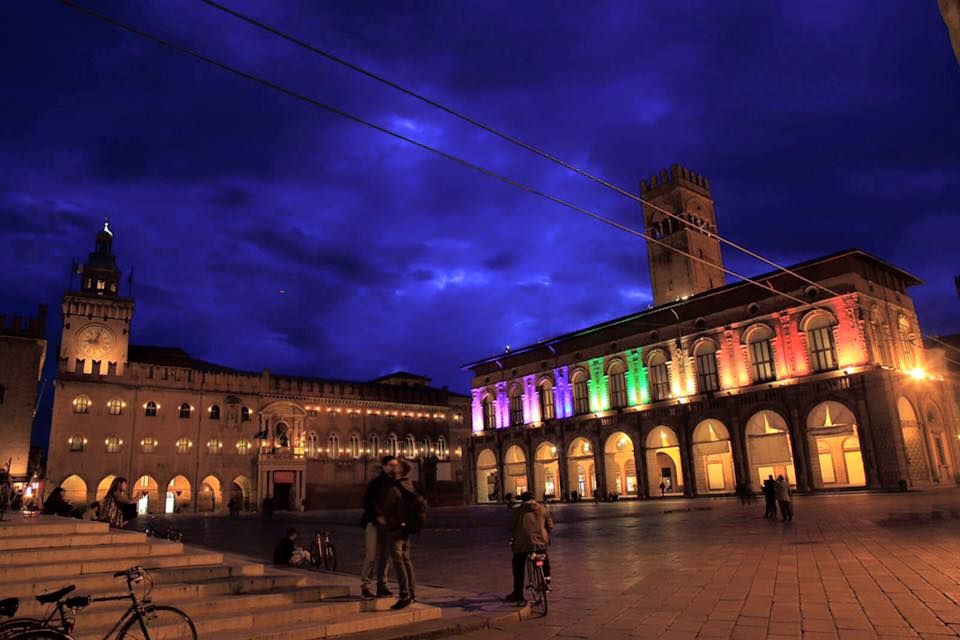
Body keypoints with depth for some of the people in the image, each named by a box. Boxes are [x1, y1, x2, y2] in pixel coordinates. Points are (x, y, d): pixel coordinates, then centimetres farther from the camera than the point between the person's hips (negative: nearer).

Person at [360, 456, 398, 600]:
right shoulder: (375, 483, -5)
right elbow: (367, 503, -8)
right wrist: (378, 516, -18)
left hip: (388, 523, 5)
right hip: (373, 523, -4)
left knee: (384, 555, 8)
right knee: (371, 555, -6)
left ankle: (382, 586, 17)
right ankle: (365, 586, 2)